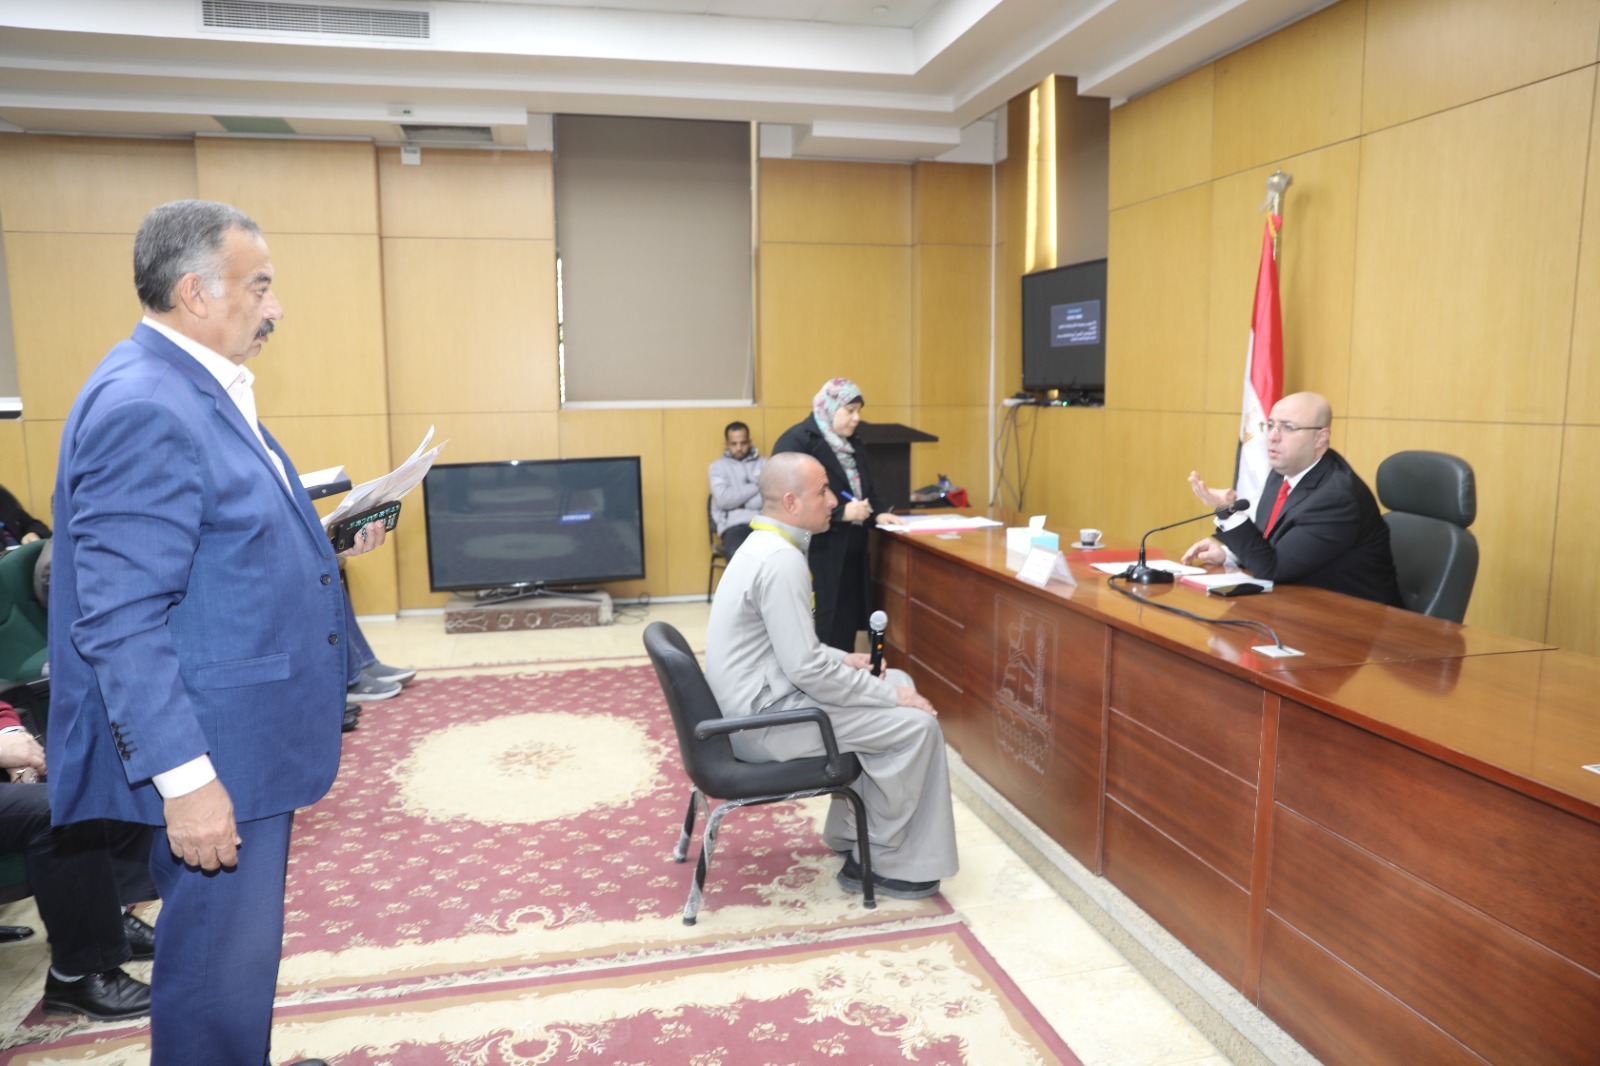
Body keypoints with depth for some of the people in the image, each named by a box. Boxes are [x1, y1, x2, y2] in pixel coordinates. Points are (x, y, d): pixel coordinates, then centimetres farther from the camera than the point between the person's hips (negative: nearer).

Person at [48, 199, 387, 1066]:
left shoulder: (203, 389, 11)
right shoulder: (144, 407, -21)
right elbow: (120, 622, -24)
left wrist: (327, 541, 10)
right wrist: (184, 777, -24)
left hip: (248, 736, 10)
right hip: (211, 753, -10)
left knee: (240, 947, 24)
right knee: (219, 964, 6)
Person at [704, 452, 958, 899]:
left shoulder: (765, 545, 10)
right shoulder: (781, 560, -22)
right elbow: (806, 669, -25)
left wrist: (842, 659, 9)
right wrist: (890, 695, -14)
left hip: (759, 700, 10)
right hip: (767, 717, -10)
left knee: (899, 682, 16)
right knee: (916, 724, -10)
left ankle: (851, 836, 22)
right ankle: (884, 862, 8)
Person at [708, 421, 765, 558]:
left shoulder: (764, 464, 16)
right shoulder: (718, 466, 12)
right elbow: (724, 499, -4)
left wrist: (737, 498, 0)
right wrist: (757, 487, 1)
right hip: (734, 524, -1)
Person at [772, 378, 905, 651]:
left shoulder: (851, 444, 15)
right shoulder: (797, 441, -12)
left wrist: (876, 515, 5)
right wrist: (841, 513, -21)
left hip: (850, 554, 8)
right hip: (815, 556, -8)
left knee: (846, 626, 8)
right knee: (820, 632, -5)